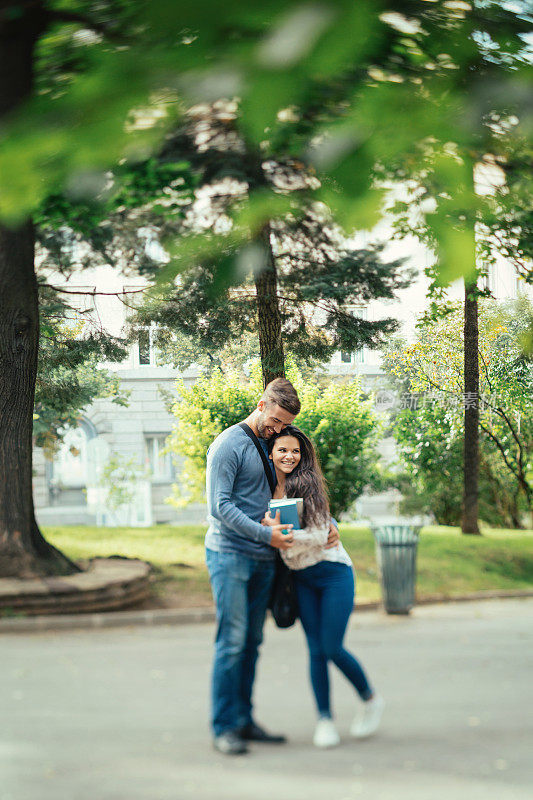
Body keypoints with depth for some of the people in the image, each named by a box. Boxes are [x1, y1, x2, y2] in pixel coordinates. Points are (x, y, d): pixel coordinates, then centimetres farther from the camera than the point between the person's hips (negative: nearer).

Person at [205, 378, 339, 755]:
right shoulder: (229, 445, -9)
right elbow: (221, 506, -14)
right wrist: (265, 533, -21)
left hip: (263, 559, 7)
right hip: (229, 554, -7)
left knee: (252, 641, 9)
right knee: (232, 641, -9)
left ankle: (244, 720, 16)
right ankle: (224, 727, -4)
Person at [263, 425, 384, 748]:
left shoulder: (307, 485, -13)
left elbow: (319, 535, -18)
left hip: (334, 573, -5)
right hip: (301, 578, 5)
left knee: (332, 647, -6)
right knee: (316, 650, 0)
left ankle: (371, 700, 17)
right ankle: (325, 719, 8)